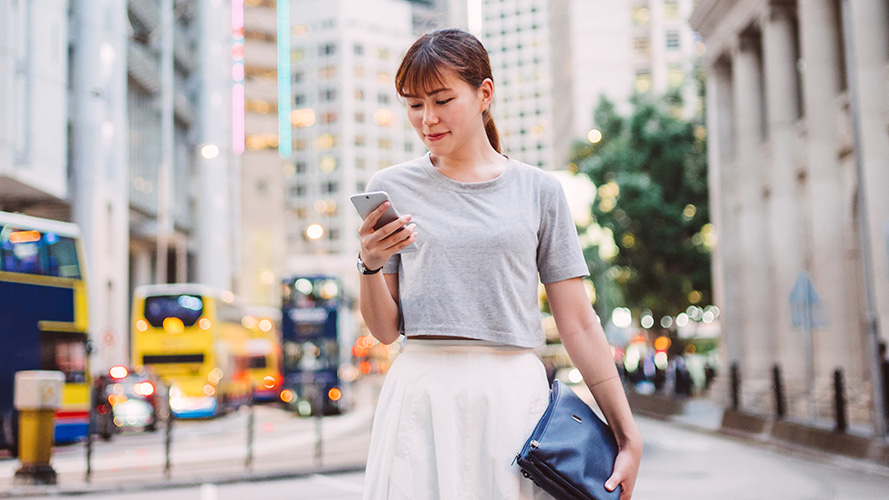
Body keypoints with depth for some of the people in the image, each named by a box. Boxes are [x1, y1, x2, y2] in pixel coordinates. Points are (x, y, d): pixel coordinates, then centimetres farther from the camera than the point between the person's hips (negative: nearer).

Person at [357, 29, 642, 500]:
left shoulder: (538, 190, 5)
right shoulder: (391, 187, 6)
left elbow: (579, 324, 3)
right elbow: (386, 329, 7)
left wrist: (628, 437, 1)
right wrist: (370, 265, -12)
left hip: (516, 395, 0)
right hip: (421, 397, 1)